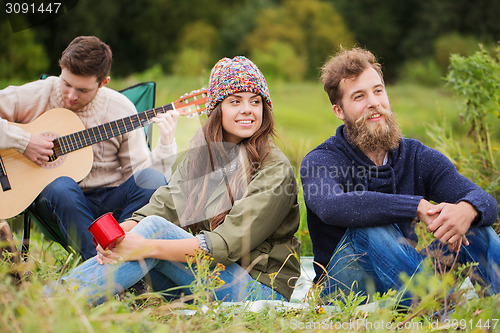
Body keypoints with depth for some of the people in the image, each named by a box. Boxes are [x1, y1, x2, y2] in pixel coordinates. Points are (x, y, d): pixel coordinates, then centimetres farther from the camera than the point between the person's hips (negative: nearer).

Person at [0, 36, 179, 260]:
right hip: (55, 199, -1)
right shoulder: (37, 96, -5)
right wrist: (22, 141, -19)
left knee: (152, 179, -27)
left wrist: (166, 145, -17)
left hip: (111, 199, 1)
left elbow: (139, 169, -1)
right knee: (61, 186, -37)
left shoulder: (121, 109, -2)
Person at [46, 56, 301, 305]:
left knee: (156, 228, -24)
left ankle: (57, 299, -28)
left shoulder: (275, 170, -13)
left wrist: (146, 247, -33)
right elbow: (165, 204, -5)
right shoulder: (201, 153, 8)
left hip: (262, 288, -5)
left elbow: (230, 243, -23)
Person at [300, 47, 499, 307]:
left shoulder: (419, 157, 2)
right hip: (347, 291, -4)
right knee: (370, 227, -32)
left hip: (403, 281, 4)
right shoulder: (319, 162, -10)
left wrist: (467, 210, -36)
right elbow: (332, 207, -35)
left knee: (476, 226, -13)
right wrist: (419, 207, -38)